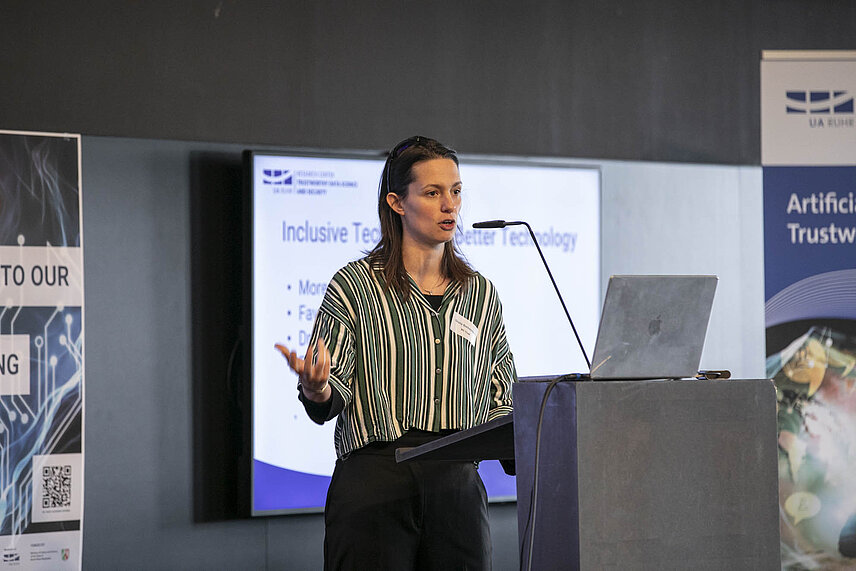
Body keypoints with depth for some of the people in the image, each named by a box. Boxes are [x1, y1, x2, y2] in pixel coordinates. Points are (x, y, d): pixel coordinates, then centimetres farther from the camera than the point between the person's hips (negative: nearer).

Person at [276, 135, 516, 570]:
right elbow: (329, 403, -4)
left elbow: (500, 401, 18)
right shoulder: (354, 286, 1)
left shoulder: (480, 294, 14)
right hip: (373, 481, -4)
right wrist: (314, 390, -26)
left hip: (458, 484, 4)